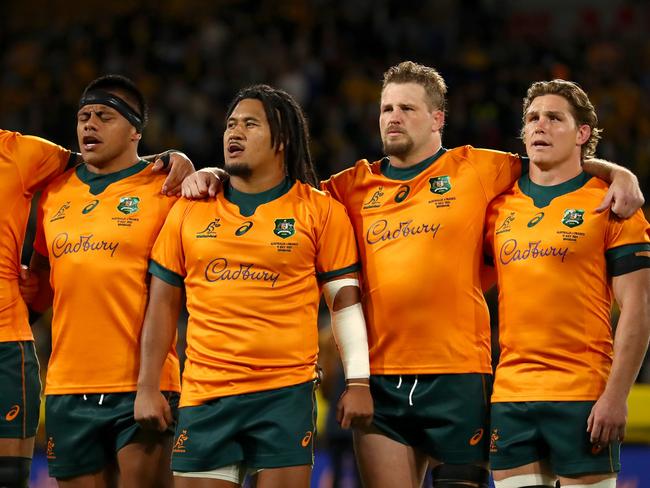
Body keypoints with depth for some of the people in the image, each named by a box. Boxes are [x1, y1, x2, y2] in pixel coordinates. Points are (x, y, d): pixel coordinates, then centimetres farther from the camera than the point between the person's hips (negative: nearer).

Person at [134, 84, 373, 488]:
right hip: (204, 396, 2)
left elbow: (346, 301, 4)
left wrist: (358, 382, -3)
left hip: (286, 394, -2)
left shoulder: (321, 211, 4)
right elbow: (164, 304, 13)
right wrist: (148, 387, 7)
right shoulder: (190, 211, 11)